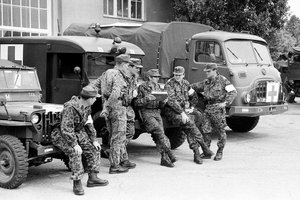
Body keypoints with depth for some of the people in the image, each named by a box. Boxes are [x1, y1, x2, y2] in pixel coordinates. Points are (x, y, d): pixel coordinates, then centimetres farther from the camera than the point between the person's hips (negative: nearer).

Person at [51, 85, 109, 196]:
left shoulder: (87, 106, -3)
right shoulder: (70, 108, -30)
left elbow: (88, 124, 8)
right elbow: (66, 129, -34)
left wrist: (93, 140, 2)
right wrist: (74, 144, -37)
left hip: (78, 132, 9)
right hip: (61, 134, -8)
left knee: (94, 148, 1)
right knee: (75, 153, -30)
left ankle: (92, 178, 9)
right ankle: (77, 184, -22)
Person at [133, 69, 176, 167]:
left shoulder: (158, 87, 15)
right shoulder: (142, 87, -2)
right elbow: (136, 103, -6)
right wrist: (147, 99, -20)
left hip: (156, 112, 5)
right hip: (146, 112, -5)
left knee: (160, 135, -8)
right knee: (159, 130, -24)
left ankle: (164, 158, -8)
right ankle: (168, 153, -24)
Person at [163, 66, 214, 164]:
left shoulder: (186, 83, 12)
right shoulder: (169, 84, -8)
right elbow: (172, 101, -16)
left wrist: (191, 108, 7)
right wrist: (182, 113, -21)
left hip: (183, 110, 6)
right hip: (171, 110, -6)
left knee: (188, 128, -17)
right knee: (189, 123, -25)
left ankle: (196, 153, -14)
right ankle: (203, 146, -15)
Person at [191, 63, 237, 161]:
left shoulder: (223, 80, -2)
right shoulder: (206, 82, 15)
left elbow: (233, 92, -5)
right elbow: (193, 87, 23)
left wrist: (225, 102, -15)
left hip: (218, 108, -5)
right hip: (208, 108, 6)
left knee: (221, 131, 1)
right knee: (205, 130, 3)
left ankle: (220, 152, 13)